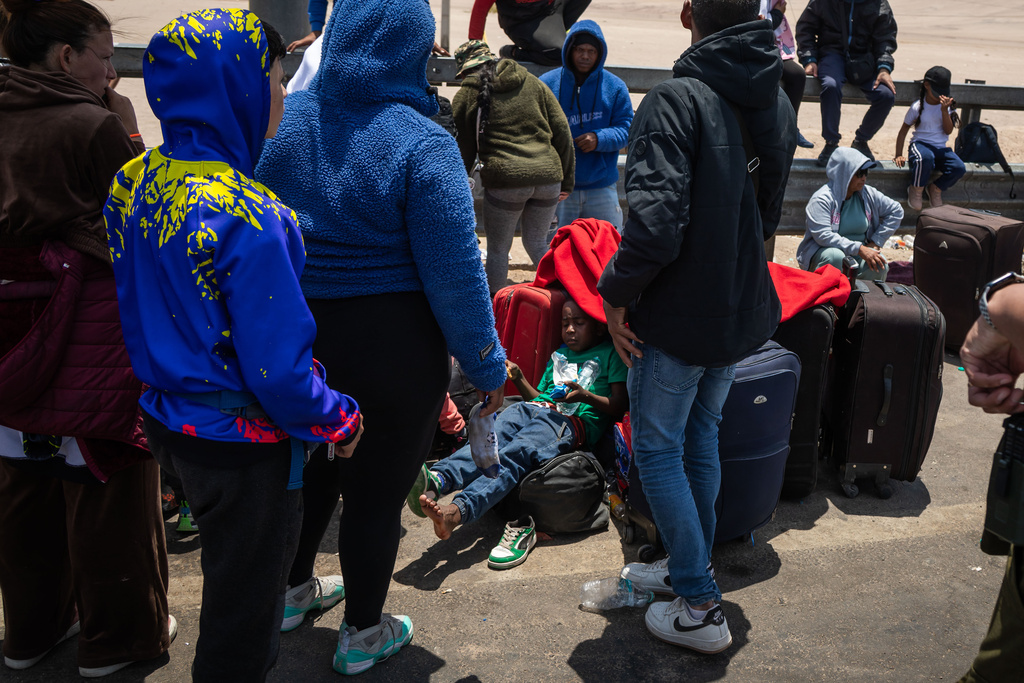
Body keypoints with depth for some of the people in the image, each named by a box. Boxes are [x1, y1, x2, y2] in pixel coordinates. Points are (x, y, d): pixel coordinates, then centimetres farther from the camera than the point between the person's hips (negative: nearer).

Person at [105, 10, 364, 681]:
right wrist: (340, 421, -9)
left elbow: (140, 308, 8)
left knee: (229, 569, 30)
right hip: (244, 445, -8)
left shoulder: (131, 183, -3)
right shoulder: (245, 215, -29)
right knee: (245, 604, 14)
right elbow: (279, 369, -26)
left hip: (168, 420, 8)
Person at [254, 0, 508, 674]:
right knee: (378, 488, 12)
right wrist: (488, 365, -5)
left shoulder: (287, 119, -2)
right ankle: (362, 634, 32)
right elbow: (454, 273, -17)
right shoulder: (422, 144, -18)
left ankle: (291, 590, 48)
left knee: (310, 464, 26)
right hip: (393, 346, -5)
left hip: (296, 335, 5)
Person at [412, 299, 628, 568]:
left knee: (516, 453, -34)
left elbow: (620, 407, 7)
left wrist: (585, 396, -9)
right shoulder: (559, 354, 35)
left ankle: (457, 511, -56)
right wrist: (518, 377, 16)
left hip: (574, 420, -5)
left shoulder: (610, 354, 17)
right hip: (535, 407, 5)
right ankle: (434, 480, -56)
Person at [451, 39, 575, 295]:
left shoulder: (468, 94, 6)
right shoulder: (532, 82, 15)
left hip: (505, 179, -4)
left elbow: (463, 150, 8)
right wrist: (567, 180, 16)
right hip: (548, 176, 4)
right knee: (537, 243, 22)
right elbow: (562, 131, 12)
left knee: (498, 249, 13)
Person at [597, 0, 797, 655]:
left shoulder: (677, 99, -20)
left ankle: (700, 606, 12)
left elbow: (656, 221, -28)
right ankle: (693, 566, 36)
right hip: (743, 310, 8)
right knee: (701, 437, 21)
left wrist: (616, 293, -14)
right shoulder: (778, 103, 6)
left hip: (679, 315, -7)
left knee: (658, 449, 7)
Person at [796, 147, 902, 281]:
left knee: (880, 266, -25)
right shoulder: (822, 199, -14)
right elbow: (822, 236, -25)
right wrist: (859, 249, -28)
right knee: (836, 257, -39)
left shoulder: (868, 194, 5)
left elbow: (896, 211, 15)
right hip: (824, 250, -5)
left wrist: (876, 241, 3)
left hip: (858, 253, 5)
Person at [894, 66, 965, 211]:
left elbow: (948, 131, -1)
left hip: (941, 147, 3)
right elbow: (904, 130, 5)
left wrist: (944, 110, -13)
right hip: (920, 143, -3)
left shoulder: (948, 106, 7)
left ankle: (936, 188, 6)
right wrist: (898, 155, -2)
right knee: (925, 158, -43)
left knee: (959, 169, -25)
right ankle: (916, 189, -14)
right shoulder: (918, 107, 0)